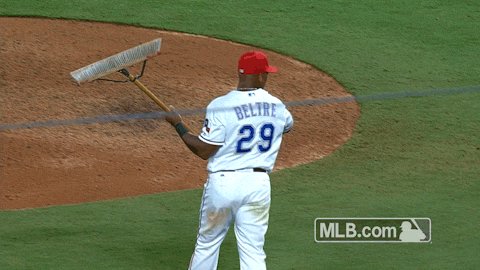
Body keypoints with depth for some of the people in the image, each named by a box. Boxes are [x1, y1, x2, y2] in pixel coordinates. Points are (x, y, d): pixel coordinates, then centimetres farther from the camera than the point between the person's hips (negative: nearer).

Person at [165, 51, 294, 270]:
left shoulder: (220, 106, -14)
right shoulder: (276, 106, 0)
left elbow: (204, 151, -11)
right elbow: (288, 125, 25)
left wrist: (178, 125, 1)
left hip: (223, 183, -2)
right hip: (259, 184, 2)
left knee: (207, 244, 16)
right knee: (253, 252, 4)